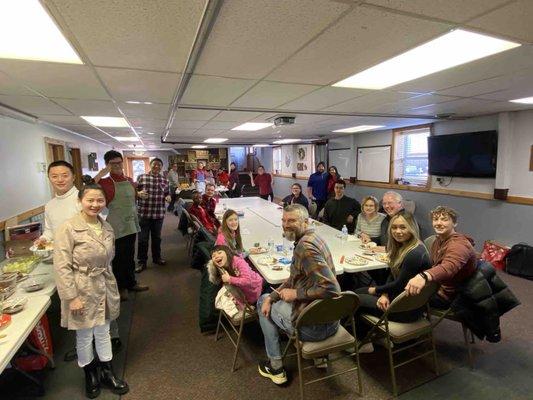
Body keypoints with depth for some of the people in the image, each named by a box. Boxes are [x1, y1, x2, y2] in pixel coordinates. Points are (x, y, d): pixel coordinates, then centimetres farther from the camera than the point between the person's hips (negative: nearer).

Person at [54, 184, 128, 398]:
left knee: (103, 333, 18)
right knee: (84, 336, 15)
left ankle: (107, 372, 37)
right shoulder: (68, 228, -16)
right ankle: (90, 374, 39)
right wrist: (72, 297, -17)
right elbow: (61, 267, -17)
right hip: (82, 290, -4)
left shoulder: (107, 228, 1)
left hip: (105, 288, 4)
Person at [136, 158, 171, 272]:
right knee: (143, 238, 5)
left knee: (157, 237, 16)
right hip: (143, 213, -3)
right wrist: (139, 193, -20)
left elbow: (167, 194, 14)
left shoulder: (164, 180, 7)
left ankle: (157, 257, 33)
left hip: (159, 214, 3)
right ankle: (141, 261, 17)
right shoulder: (141, 177, -2)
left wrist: (168, 197, -8)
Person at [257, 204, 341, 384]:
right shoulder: (311, 238, 5)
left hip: (314, 327, -8)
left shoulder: (305, 246, -26)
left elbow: (331, 288, -32)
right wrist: (272, 296, 5)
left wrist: (296, 294, -20)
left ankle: (276, 368, 24)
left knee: (261, 301, 13)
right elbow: (295, 279, 13)